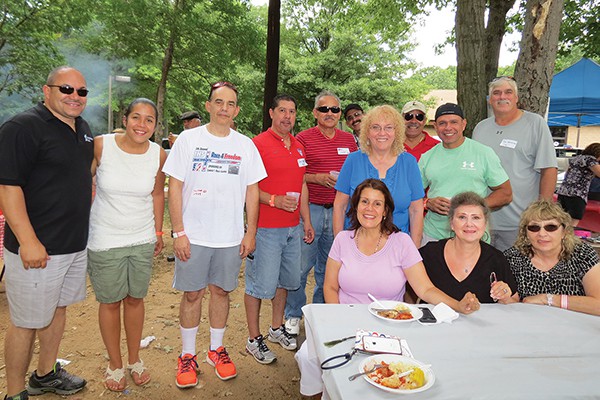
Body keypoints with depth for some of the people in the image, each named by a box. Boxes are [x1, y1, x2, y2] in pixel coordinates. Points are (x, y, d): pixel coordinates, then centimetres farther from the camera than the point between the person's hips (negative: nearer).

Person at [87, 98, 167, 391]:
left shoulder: (159, 155, -5)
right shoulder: (100, 146, -13)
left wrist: (158, 231, 11)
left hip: (142, 239, 2)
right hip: (105, 239, -2)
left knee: (135, 299, 15)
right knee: (110, 302, 11)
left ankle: (134, 359, 36)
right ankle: (115, 365, 32)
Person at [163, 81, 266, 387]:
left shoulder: (245, 145, 4)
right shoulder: (188, 139, -2)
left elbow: (252, 191, 7)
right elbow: (174, 187, -3)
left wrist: (250, 233, 3)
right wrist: (179, 232, -9)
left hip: (231, 237, 2)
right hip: (193, 236, -1)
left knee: (221, 291, 13)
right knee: (192, 293, 7)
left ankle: (216, 350, 31)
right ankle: (187, 355, 25)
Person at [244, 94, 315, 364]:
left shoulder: (298, 147, 13)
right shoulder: (258, 144, -10)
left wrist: (306, 220, 16)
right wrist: (274, 200, -22)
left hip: (293, 228, 7)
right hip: (265, 228, -7)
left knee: (285, 280, 17)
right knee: (260, 284, 1)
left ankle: (277, 328, 36)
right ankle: (254, 339, 18)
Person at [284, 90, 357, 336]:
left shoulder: (349, 140, 11)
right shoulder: (303, 138, -2)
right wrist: (319, 178, -16)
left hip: (338, 211, 4)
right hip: (310, 209, -4)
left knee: (328, 267, 14)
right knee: (301, 265, 0)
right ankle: (294, 315, 19)